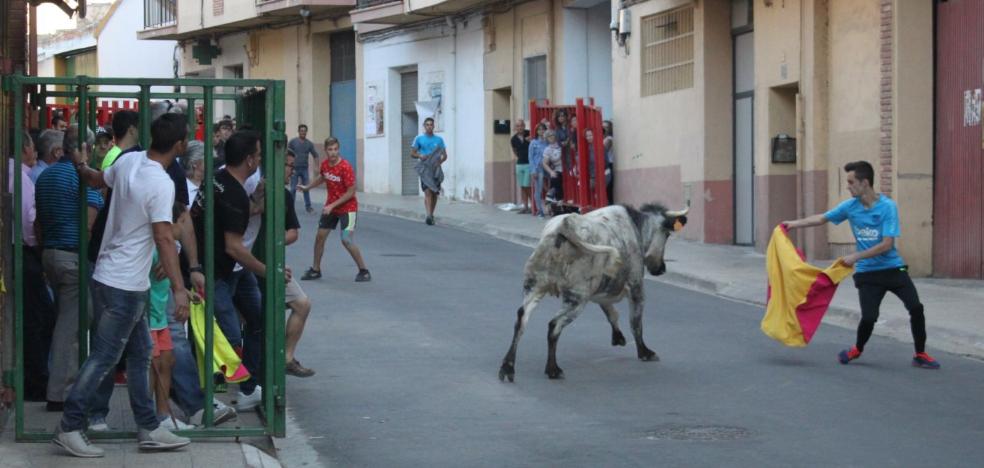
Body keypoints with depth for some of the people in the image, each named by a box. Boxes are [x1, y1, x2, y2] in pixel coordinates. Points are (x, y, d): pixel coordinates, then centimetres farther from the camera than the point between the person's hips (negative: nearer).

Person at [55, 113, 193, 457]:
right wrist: (178, 289, -33)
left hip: (110, 277, 9)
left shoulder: (128, 162, 2)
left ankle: (148, 429, 20)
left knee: (139, 355, 14)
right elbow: (164, 239, -29)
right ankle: (69, 428, 6)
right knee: (103, 358, -1)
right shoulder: (161, 184, -23)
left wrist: (80, 164, 44)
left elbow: (95, 180, 22)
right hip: (124, 286, -9)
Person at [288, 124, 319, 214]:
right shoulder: (293, 141, -3)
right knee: (293, 189, 0)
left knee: (306, 188, 5)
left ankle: (308, 206, 13)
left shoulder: (309, 144, 5)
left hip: (304, 169, 2)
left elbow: (315, 155, 11)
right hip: (294, 169, -2)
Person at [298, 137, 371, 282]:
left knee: (347, 240, -16)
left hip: (347, 208, -7)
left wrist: (332, 205, -22)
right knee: (320, 236, 9)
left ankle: (364, 271, -3)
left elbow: (351, 192, -21)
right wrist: (307, 187, 19)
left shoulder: (345, 167, -23)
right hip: (330, 207, 7)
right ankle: (315, 270, 24)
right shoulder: (325, 164, -3)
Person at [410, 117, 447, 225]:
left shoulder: (439, 140, 11)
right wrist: (420, 156, -15)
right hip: (425, 169, -3)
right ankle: (428, 216, -27)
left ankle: (431, 216, 20)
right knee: (428, 191, -18)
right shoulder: (419, 139, 6)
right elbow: (412, 153, 5)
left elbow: (445, 155, 9)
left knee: (435, 193, 6)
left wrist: (440, 162, -11)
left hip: (436, 169, 3)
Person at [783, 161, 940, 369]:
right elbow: (822, 218, 15)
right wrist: (797, 223, 12)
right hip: (867, 272, 2)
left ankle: (920, 355, 4)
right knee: (868, 318, -10)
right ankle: (857, 349, 21)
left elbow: (887, 244, -19)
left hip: (892, 268, -2)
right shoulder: (850, 206, -1)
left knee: (915, 307, -14)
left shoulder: (887, 207, -14)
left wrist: (856, 257, -18)